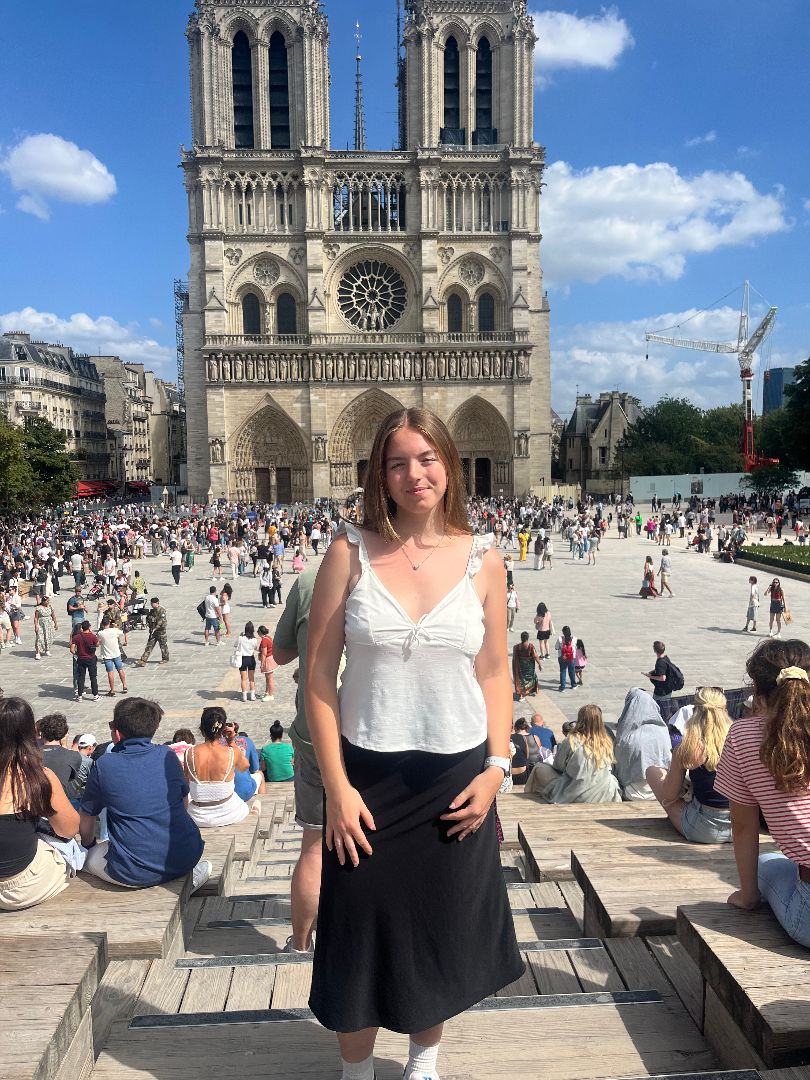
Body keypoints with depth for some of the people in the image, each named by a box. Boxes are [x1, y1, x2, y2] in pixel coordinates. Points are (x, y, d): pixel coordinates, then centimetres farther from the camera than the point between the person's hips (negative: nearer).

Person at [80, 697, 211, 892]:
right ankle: (188, 874, 11)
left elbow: (85, 820, 7)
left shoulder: (104, 765, -6)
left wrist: (89, 847, 27)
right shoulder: (167, 755, 2)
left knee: (86, 857, 20)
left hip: (136, 874, -6)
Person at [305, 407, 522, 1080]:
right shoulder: (352, 550, -7)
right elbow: (319, 676, -6)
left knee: (444, 930, 18)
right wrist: (336, 786, -9)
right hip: (368, 776, -1)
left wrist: (497, 768, -3)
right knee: (361, 932, 13)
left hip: (457, 778, 2)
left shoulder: (481, 559, -2)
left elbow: (495, 674, 5)